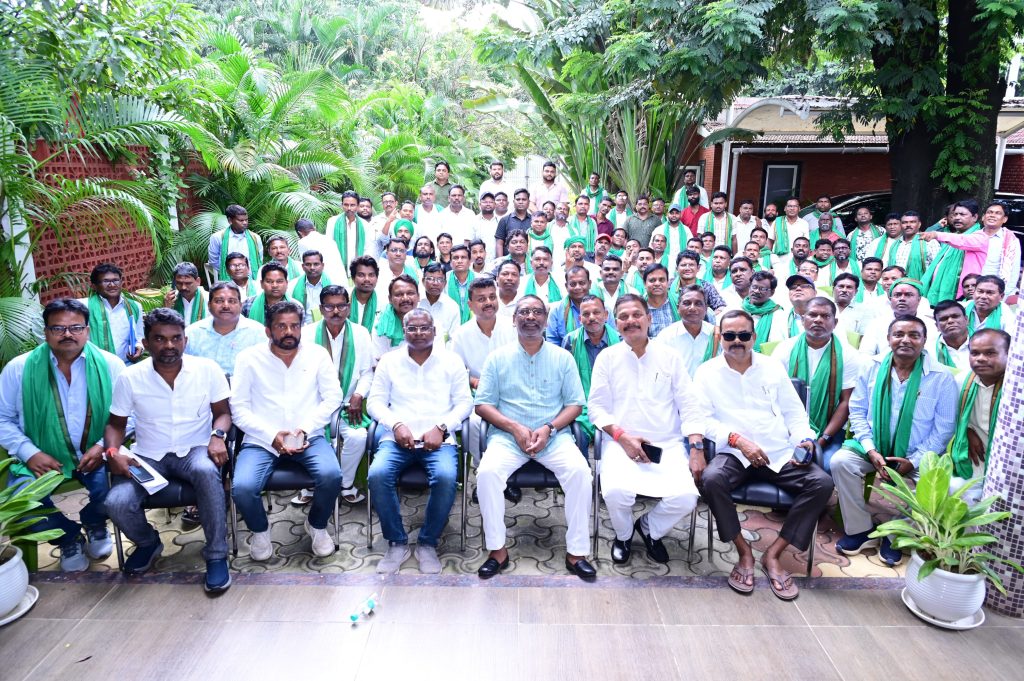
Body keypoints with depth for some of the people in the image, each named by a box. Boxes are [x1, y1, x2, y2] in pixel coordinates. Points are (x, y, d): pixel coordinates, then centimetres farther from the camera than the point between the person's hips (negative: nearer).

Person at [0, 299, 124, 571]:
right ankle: (69, 538, 10)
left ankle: (95, 525, 10)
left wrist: (104, 446, -17)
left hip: (96, 458, -1)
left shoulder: (110, 365, -2)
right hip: (43, 460, 1)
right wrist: (29, 452, -11)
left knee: (110, 486, -30)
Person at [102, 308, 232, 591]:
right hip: (147, 456, 2)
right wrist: (113, 453, -12)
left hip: (194, 450, -2)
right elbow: (115, 424, 8)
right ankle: (148, 542, 13)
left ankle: (217, 555, -20)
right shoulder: (130, 378, -2)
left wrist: (218, 436, -18)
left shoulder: (207, 369, -5)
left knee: (206, 471, -38)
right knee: (117, 503, -25)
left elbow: (222, 412, 3)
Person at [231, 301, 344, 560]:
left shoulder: (317, 354, 6)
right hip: (261, 440, 0)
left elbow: (332, 397, 3)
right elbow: (239, 407, -1)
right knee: (242, 488, -26)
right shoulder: (249, 358, 3)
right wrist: (272, 436, -13)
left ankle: (317, 526, 6)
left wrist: (306, 429, -11)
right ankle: (260, 530, 10)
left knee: (331, 476, -28)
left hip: (308, 437, 0)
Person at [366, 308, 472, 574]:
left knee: (446, 477, -32)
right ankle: (397, 543, -8)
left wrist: (440, 427, -10)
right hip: (398, 438, 1)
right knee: (377, 475, -29)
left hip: (439, 439, -1)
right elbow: (375, 402, 9)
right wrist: (396, 424, -10)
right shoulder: (389, 361, 13)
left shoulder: (451, 361, 10)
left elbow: (464, 402, 6)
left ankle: (428, 543, -8)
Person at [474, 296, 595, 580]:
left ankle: (576, 551, -13)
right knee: (487, 472, -29)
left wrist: (548, 428, -11)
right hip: (508, 436, 0)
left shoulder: (562, 357, 9)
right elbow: (482, 404, 4)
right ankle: (497, 549, -12)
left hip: (554, 436, 0)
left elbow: (575, 404, 6)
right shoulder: (498, 357, 8)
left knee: (580, 471, -27)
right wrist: (515, 428, -12)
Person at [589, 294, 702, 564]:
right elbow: (597, 407, 3)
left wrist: (697, 448, -6)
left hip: (667, 445, 2)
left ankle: (649, 528, 13)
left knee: (685, 497, -24)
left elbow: (688, 406, 6)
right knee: (616, 491, -30)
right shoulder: (607, 357, 6)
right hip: (622, 443, -1)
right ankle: (623, 534, 8)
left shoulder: (668, 356, 9)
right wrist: (622, 436, -13)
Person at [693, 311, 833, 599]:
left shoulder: (773, 367, 13)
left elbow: (794, 412, 14)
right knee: (710, 479, -34)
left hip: (780, 454, 3)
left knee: (822, 482, -22)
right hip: (734, 454, -3)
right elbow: (704, 419, -2)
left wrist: (805, 440, -5)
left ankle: (773, 554, -11)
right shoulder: (707, 372, 5)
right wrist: (738, 440, -16)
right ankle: (744, 551, -11)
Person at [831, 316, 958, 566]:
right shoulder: (873, 367, -2)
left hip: (917, 454, -1)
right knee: (840, 461, -25)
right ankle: (861, 530, -6)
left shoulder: (941, 377, -8)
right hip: (873, 445, 1)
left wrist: (914, 460, -14)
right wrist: (871, 450, -12)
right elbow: (857, 411, 1)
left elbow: (944, 428, -5)